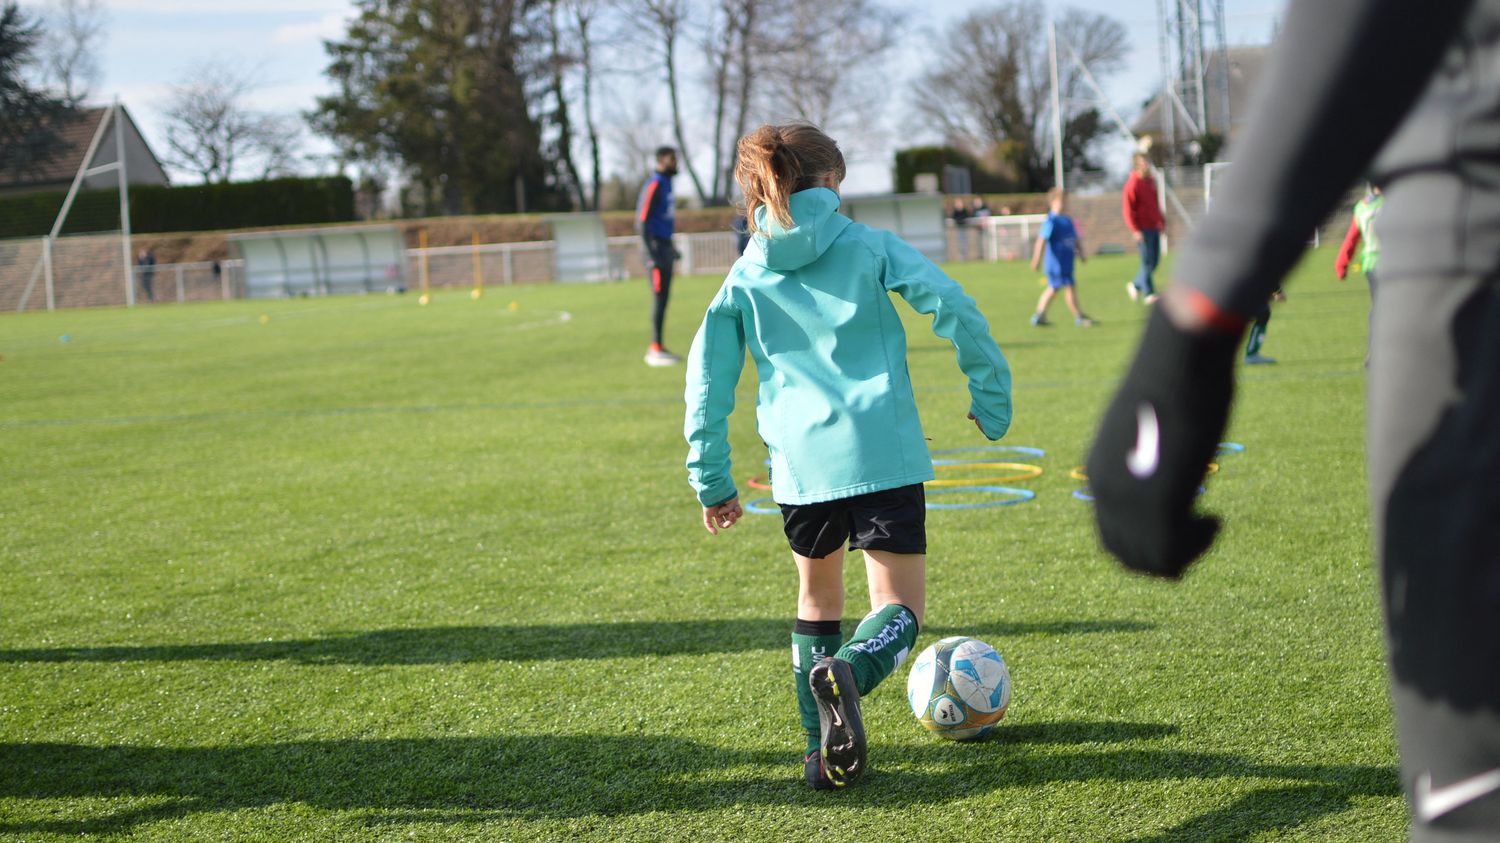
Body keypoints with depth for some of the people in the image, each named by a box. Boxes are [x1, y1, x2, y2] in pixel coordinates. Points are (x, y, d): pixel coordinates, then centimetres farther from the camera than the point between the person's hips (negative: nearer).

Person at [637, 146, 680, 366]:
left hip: (665, 246, 10)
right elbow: (642, 221, -19)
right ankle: (656, 350, -7)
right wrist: (651, 254, -23)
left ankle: (656, 349, 14)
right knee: (659, 297, -9)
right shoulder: (654, 185, -14)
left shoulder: (666, 184, 16)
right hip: (656, 247, -10)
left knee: (663, 298, 10)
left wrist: (671, 247, 24)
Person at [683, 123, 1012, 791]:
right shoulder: (869, 246, 6)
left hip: (799, 462, 3)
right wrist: (991, 394, 4)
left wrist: (711, 480, 17)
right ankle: (848, 670, -30)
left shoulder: (745, 277, 13)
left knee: (817, 597, 23)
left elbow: (707, 380, 11)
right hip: (881, 453, -3)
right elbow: (953, 307, -5)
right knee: (899, 607, 3)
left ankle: (824, 751, 17)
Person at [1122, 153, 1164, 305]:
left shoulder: (1150, 181, 13)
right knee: (1148, 261, -6)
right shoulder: (1132, 184, -12)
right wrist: (1135, 230, -19)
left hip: (1154, 227, 8)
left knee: (1155, 260, 9)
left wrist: (1161, 220, 16)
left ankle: (1136, 286, 24)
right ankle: (1148, 293, 3)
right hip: (1143, 229, -8)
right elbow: (1127, 209, -15)